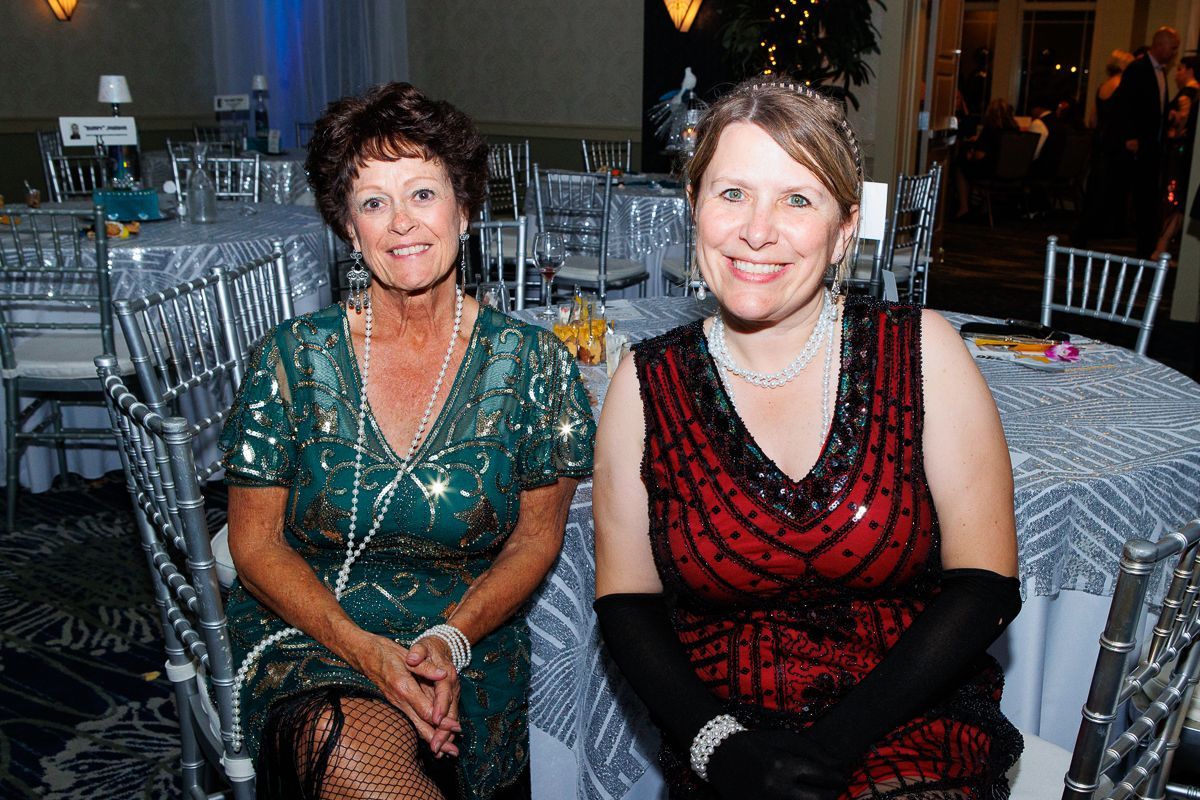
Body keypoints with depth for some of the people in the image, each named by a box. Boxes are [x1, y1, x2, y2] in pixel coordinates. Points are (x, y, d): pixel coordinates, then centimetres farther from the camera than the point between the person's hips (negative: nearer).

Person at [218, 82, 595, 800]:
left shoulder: (531, 364, -2)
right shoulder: (295, 357, -2)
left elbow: (537, 536, 4)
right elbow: (255, 540, 0)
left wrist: (451, 640, -13)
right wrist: (364, 650, -15)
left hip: (471, 639, 1)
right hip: (306, 635, 0)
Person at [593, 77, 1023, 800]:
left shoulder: (921, 353, -5)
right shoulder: (649, 384, -3)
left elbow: (985, 582, -5)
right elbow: (626, 599, 2)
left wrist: (838, 742, -12)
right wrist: (716, 742, -11)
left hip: (914, 733, 0)